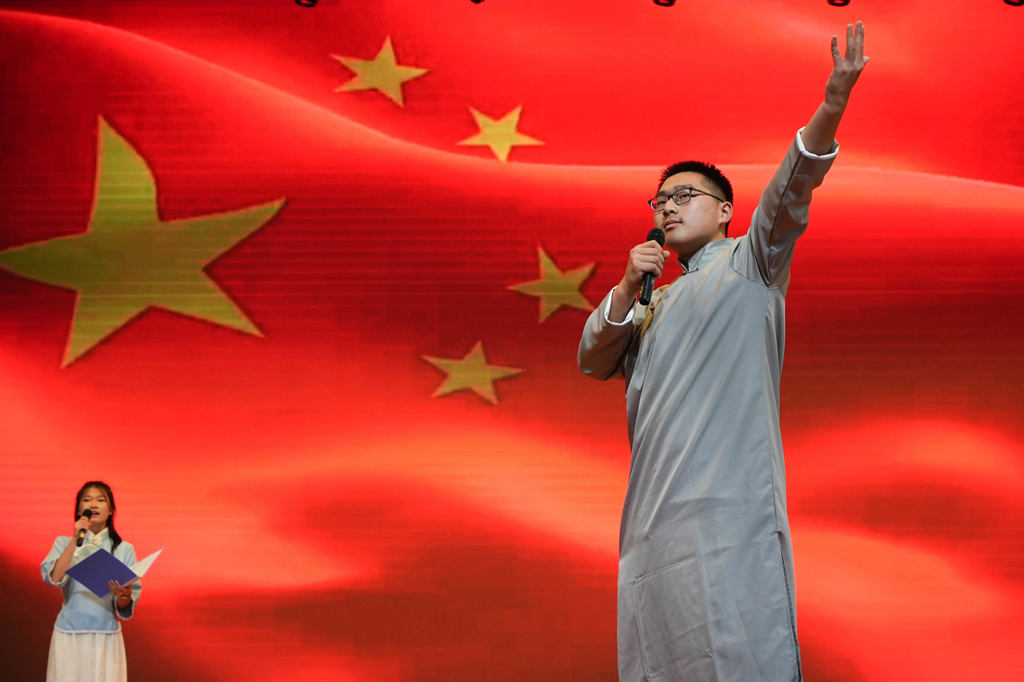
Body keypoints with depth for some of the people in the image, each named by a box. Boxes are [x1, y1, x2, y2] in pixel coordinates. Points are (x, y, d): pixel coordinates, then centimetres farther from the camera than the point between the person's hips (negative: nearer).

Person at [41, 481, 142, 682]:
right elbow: (53, 578, -12)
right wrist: (76, 540, -12)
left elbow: (125, 608, 3)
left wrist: (123, 596, -20)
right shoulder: (64, 543, 7)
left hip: (106, 637, 0)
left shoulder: (123, 549, 5)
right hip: (69, 635, 0)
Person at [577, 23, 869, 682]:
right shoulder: (656, 303, 29)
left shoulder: (748, 263, 9)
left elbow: (788, 195, -8)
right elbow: (593, 361, 20)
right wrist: (627, 290, 4)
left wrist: (831, 110, -26)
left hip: (729, 505, -7)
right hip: (654, 516, 7)